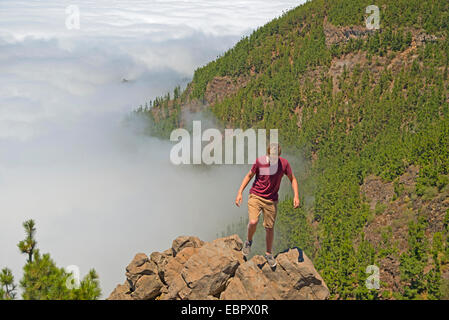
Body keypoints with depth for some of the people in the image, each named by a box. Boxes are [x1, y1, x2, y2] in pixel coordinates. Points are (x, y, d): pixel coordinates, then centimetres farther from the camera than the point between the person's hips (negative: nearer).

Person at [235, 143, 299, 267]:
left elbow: (292, 179, 6)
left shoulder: (284, 163, -9)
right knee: (253, 222, -20)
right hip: (255, 196, -1)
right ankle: (249, 242, 12)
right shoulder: (259, 161, -11)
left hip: (271, 200, 1)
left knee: (270, 228, 5)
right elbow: (249, 176, 4)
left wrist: (296, 196, -6)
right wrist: (240, 192, -1)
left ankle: (269, 254, 27)